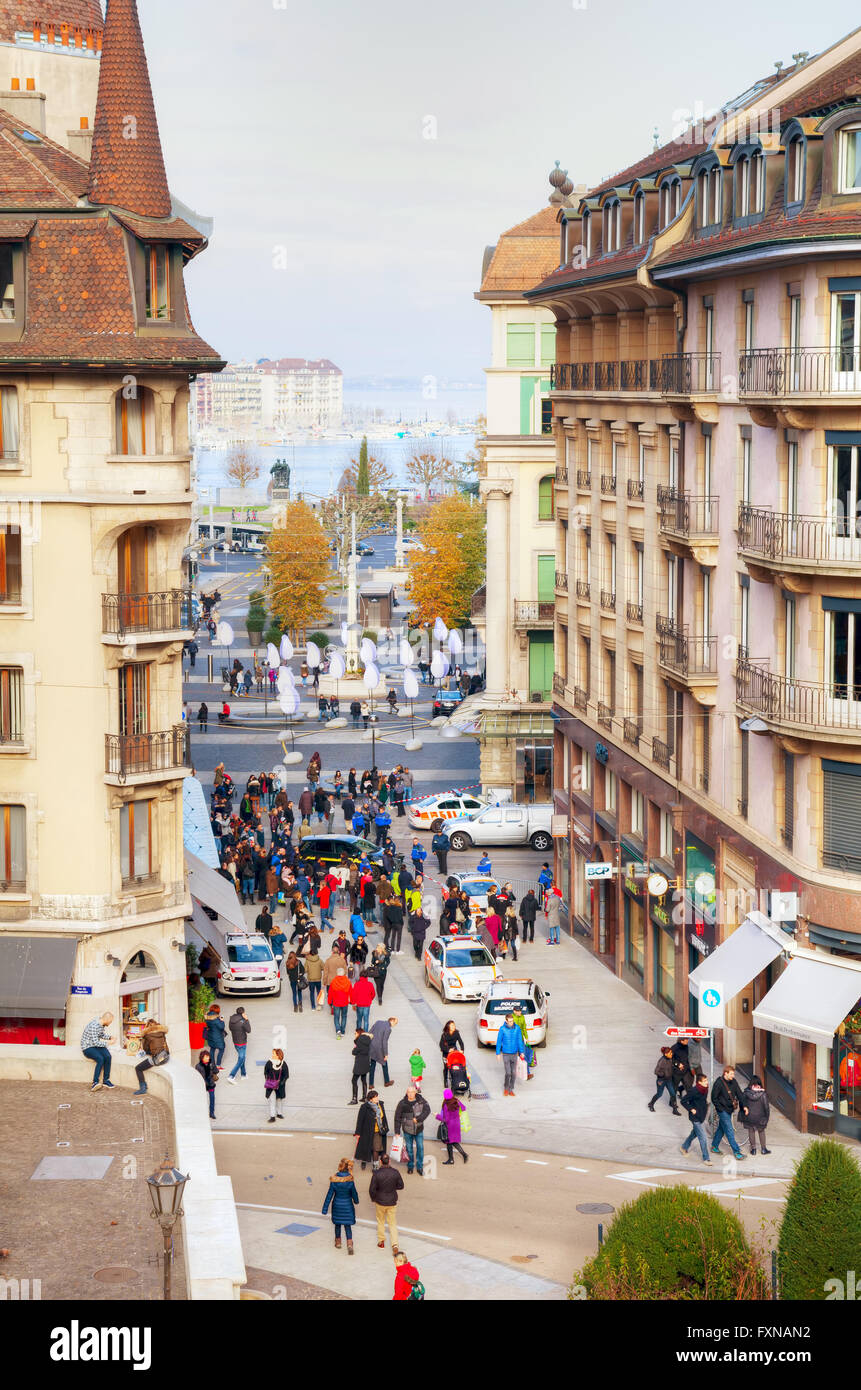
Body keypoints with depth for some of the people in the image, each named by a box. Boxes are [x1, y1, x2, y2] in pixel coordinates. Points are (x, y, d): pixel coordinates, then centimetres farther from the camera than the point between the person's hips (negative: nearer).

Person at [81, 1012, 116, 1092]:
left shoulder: (102, 1024, 4)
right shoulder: (94, 1026, -24)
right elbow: (95, 1042, -25)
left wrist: (110, 1037, 3)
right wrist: (108, 1043, -17)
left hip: (96, 1046, 8)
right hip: (87, 1047, -8)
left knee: (108, 1056, -22)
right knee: (100, 1059, -32)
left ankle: (106, 1080, -14)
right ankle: (95, 1083, -31)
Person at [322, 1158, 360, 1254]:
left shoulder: (334, 1180, -17)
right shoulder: (350, 1180, -21)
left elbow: (330, 1194, -11)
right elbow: (354, 1193, -8)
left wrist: (325, 1209, -3)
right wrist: (356, 1201, 14)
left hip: (337, 1205, 1)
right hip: (347, 1205, -1)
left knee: (337, 1224, 21)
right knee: (348, 1225, 9)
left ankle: (338, 1243, 34)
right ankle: (349, 1244, -5)